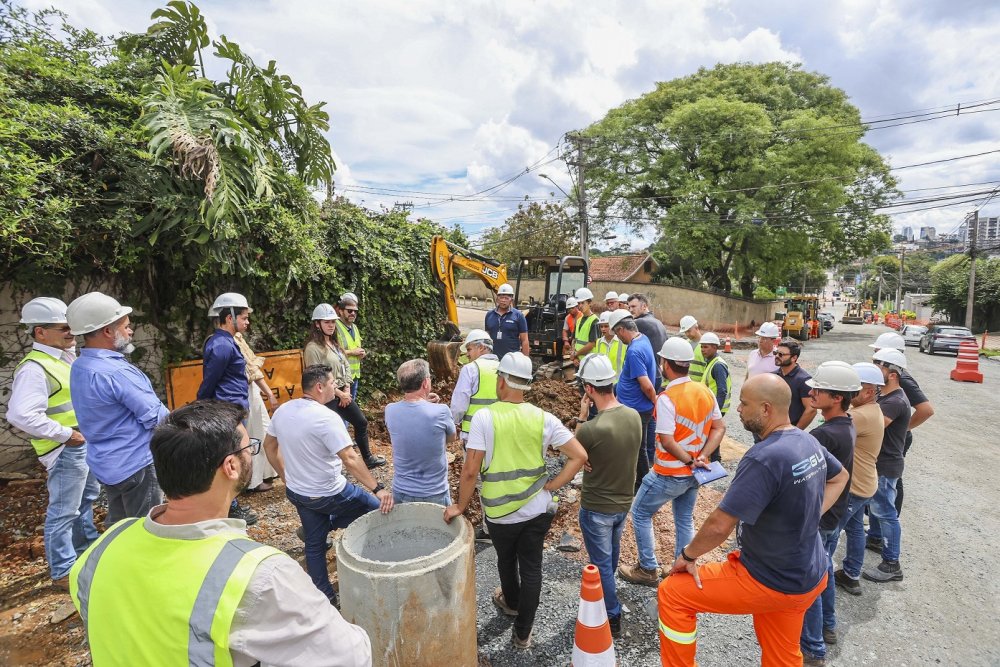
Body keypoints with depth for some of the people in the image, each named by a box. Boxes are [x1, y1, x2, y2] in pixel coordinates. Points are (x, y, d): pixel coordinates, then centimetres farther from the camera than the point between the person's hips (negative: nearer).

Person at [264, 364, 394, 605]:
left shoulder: (283, 410, -4)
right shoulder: (326, 418, -27)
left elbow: (269, 445, 10)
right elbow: (350, 460, -33)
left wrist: (286, 477, 19)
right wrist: (378, 489, -30)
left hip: (296, 492, 8)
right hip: (328, 495, -7)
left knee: (315, 544, 23)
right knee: (378, 508, 12)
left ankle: (323, 595, 31)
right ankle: (328, 525, 16)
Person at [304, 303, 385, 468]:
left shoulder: (335, 343, 10)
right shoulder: (313, 347, -16)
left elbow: (346, 366, 11)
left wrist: (346, 391, -2)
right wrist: (340, 394, -13)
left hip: (343, 394, 9)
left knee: (361, 421, 17)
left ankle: (367, 458, 35)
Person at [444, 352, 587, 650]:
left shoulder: (484, 417, -19)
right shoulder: (543, 418, -10)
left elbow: (470, 470, -18)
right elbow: (579, 456, -12)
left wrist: (460, 506, -4)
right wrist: (552, 485, -4)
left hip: (500, 512, -1)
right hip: (537, 509, 1)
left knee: (506, 560, 27)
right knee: (531, 568, 18)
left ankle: (510, 601, 54)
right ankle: (522, 633, 33)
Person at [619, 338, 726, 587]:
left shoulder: (666, 398, -24)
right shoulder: (705, 392, -2)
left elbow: (667, 441, -27)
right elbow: (719, 428, 0)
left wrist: (689, 461, -15)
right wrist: (701, 458, -7)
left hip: (669, 474, -6)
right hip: (694, 474, 7)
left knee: (640, 513, 13)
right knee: (685, 520, 21)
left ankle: (648, 570, 22)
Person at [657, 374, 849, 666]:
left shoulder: (763, 458, -32)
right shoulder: (808, 441, -4)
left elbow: (719, 526, -31)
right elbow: (840, 477, 19)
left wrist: (687, 555, -13)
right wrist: (811, 517, 10)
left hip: (770, 582, -8)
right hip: (807, 577, 8)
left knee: (671, 594, 2)